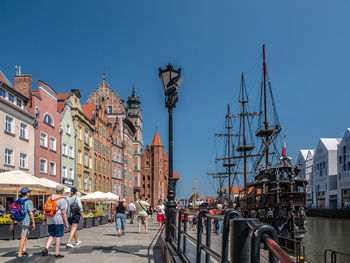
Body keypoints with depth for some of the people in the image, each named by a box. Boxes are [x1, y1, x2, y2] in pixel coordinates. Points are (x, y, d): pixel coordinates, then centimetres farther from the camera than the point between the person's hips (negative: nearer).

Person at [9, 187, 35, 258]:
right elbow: (31, 213, -14)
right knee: (23, 237, -1)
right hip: (26, 221, -7)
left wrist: (12, 224, 12)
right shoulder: (29, 201, -10)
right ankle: (20, 253, 1)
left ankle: (24, 250, 20)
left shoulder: (17, 201, 10)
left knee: (27, 233, 24)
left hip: (19, 221, 7)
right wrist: (33, 223, -8)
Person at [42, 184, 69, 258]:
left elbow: (46, 210, 12)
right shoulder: (62, 200, -12)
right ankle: (56, 253, 7)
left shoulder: (50, 198, 8)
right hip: (59, 220, -6)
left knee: (51, 235, 16)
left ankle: (46, 249, -2)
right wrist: (66, 223, -8)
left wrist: (45, 220, 18)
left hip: (50, 220, 6)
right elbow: (63, 213, -14)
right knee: (58, 236, 3)